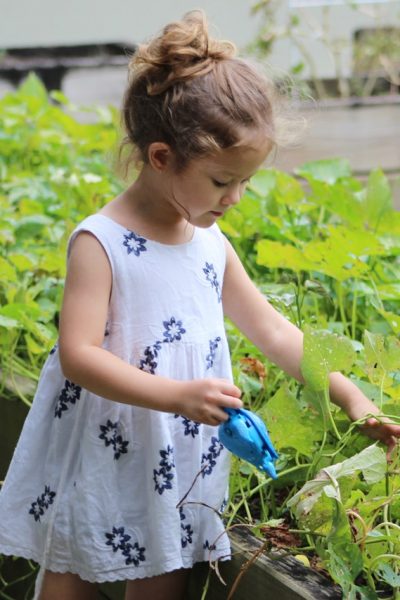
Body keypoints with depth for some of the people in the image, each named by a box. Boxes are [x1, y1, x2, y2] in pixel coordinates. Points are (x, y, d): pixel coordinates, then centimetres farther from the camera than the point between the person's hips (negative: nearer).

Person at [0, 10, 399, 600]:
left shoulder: (211, 243, 4)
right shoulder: (100, 243, -17)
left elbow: (273, 330, 12)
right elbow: (78, 355, -23)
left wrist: (350, 396, 5)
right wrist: (177, 396, -32)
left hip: (176, 477, 6)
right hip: (98, 474, -6)